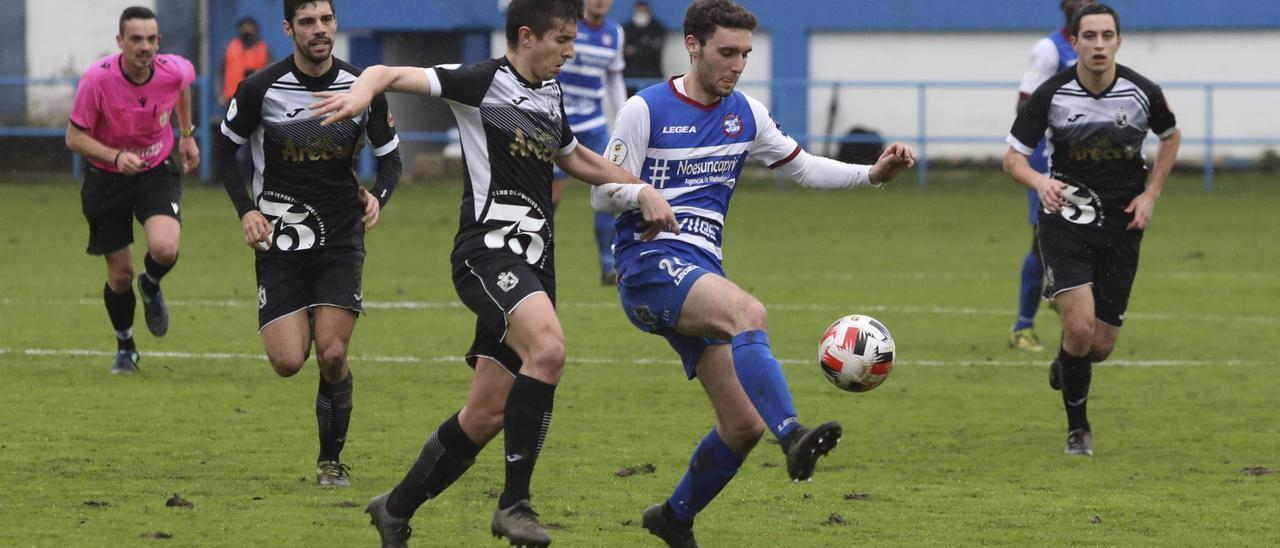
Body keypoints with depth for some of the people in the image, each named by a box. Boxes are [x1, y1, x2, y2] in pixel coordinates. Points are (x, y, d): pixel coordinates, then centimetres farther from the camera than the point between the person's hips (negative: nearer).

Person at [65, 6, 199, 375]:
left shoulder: (174, 70, -17)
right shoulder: (98, 78, -24)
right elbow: (75, 137, -16)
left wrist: (187, 135, 18)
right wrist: (116, 156, -32)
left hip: (158, 173, 1)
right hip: (107, 180, -1)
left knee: (165, 248, -26)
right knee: (120, 273, 4)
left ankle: (151, 286, 13)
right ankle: (125, 348, 31)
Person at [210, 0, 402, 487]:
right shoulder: (261, 89, -9)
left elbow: (389, 155, 10)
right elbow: (224, 149, 6)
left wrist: (378, 196, -10)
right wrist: (246, 210, -7)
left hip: (340, 237, 0)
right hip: (279, 239, 0)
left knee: (332, 356, -10)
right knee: (287, 362, -10)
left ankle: (331, 459, 10)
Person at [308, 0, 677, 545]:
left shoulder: (551, 97, 19)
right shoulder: (483, 82, -4)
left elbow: (576, 158, 38)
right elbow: (391, 74, -11)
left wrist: (642, 189, 30)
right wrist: (361, 92, -33)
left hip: (531, 265, 8)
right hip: (489, 249, -8)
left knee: (487, 415, 6)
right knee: (548, 347, -33)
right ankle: (515, 502, -27)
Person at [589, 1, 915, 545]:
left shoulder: (746, 115, 12)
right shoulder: (646, 109, -3)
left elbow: (802, 167, 20)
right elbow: (602, 193, -2)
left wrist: (873, 173, 5)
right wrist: (640, 195, -24)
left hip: (702, 274, 7)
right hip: (649, 262, -7)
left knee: (745, 424, -1)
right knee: (748, 312, -37)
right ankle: (793, 435, -50)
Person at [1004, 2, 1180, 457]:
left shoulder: (1142, 93, -9)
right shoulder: (1050, 95, -14)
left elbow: (1171, 137, 12)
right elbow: (1013, 158, -8)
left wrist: (1151, 193, 1)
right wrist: (1040, 182, -30)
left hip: (1122, 225, 2)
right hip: (1066, 218, -2)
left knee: (1101, 345, 3)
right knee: (1080, 325, -20)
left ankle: (1064, 366, 42)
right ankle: (1077, 427, 4)